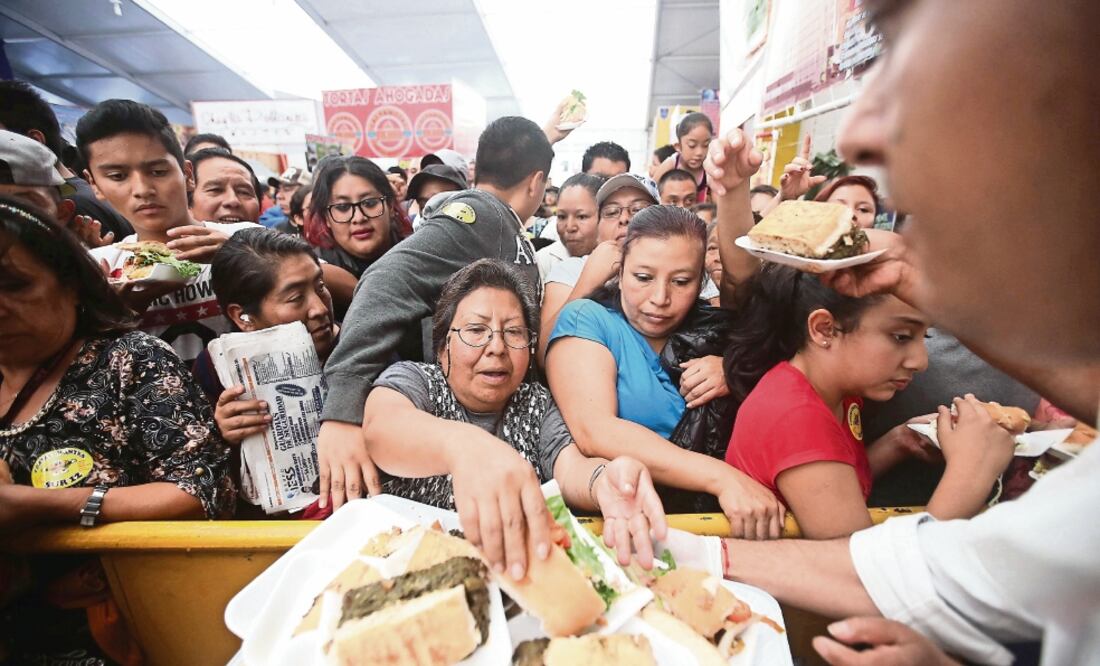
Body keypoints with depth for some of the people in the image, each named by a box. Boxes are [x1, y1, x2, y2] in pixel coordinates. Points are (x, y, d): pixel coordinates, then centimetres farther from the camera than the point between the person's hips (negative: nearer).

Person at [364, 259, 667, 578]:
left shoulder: (538, 404, 6)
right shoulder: (411, 380, -3)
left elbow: (571, 468, -10)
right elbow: (381, 426, -25)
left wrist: (604, 479, -35)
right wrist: (463, 446, -46)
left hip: (521, 571, 3)